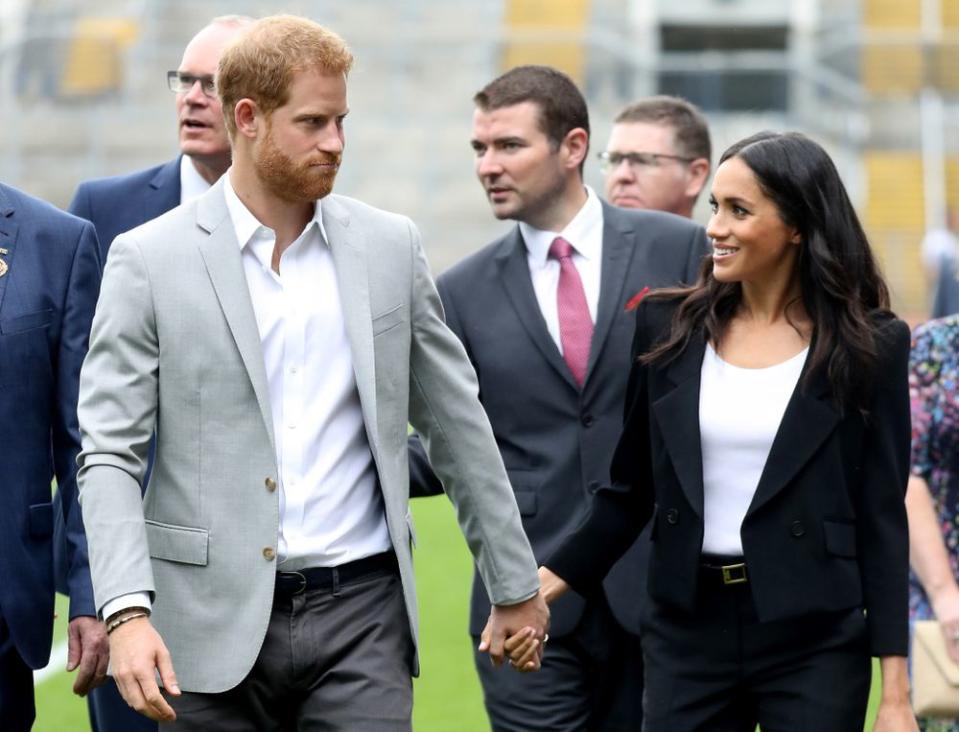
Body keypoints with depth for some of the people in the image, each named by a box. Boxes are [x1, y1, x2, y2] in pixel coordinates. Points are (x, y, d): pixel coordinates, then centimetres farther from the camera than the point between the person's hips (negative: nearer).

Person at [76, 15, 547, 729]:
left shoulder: (389, 246, 7)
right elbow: (109, 455, -5)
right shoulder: (150, 260, -2)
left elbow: (457, 424, 14)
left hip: (361, 615, 2)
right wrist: (128, 613, -18)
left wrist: (515, 584, 16)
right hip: (218, 621, -1)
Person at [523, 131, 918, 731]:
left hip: (813, 639, -2)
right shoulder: (668, 326, 5)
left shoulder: (869, 345, -2)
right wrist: (549, 582, -1)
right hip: (689, 631, 3)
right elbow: (631, 490, 11)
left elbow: (882, 516, -2)